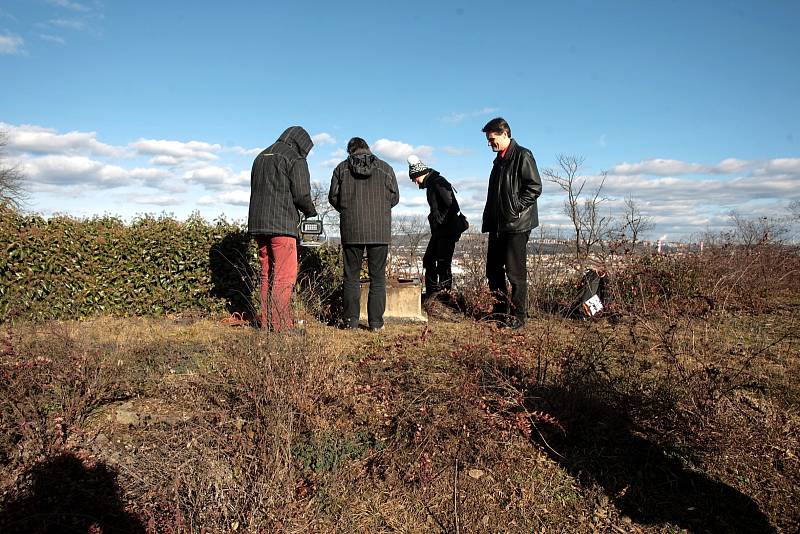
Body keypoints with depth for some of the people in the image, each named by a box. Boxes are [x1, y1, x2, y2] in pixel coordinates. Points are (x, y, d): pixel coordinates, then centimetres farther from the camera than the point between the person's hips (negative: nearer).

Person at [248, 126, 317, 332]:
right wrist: (311, 211, 9)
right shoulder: (295, 159, -2)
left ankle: (266, 321, 13)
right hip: (282, 224, -8)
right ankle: (280, 323, -8)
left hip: (257, 222, 8)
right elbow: (301, 194, -10)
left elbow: (256, 190, 20)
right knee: (285, 274, -6)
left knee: (267, 274, 11)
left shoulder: (261, 156, 22)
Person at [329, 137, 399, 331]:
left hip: (351, 230, 0)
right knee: (378, 277, 6)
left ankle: (351, 321, 9)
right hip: (380, 231, 0)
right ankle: (376, 322, 6)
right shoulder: (386, 168, 6)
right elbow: (395, 198, 7)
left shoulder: (342, 168, 4)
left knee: (351, 276, 8)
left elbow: (333, 197, 6)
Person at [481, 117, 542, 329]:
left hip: (516, 225, -9)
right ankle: (500, 311, 22)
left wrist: (516, 208, -16)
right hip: (497, 225, 9)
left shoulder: (522, 156, -6)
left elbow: (535, 187, -14)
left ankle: (517, 316, 5)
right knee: (493, 270, 10)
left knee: (516, 272, -4)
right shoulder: (499, 160, 19)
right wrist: (488, 220, 15)